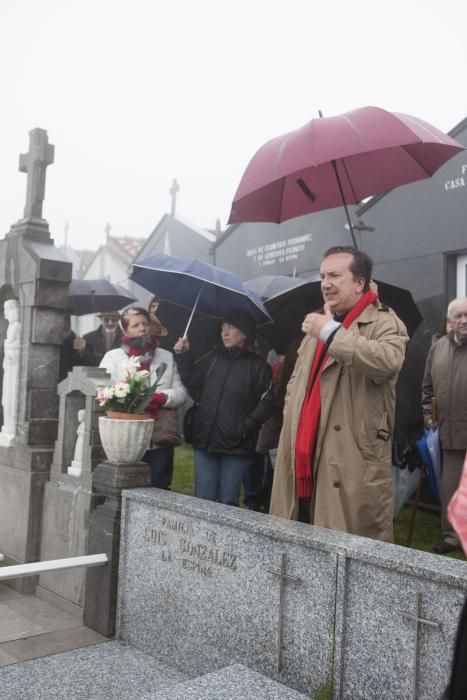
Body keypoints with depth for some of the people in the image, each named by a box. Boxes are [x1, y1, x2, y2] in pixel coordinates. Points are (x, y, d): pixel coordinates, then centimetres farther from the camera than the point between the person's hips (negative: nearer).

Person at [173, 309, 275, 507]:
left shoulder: (257, 366, 0)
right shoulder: (211, 359, 11)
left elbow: (266, 402, -5)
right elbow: (194, 387, 6)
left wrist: (245, 427, -14)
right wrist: (183, 358, 0)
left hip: (237, 445, -3)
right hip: (205, 440, 3)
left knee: (228, 501, 4)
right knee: (203, 500, 7)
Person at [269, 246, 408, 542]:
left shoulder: (385, 323, -4)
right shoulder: (318, 323, 21)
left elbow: (388, 361, -28)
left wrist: (330, 332, -21)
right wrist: (292, 417, 13)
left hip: (354, 466, -7)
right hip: (304, 464, 7)